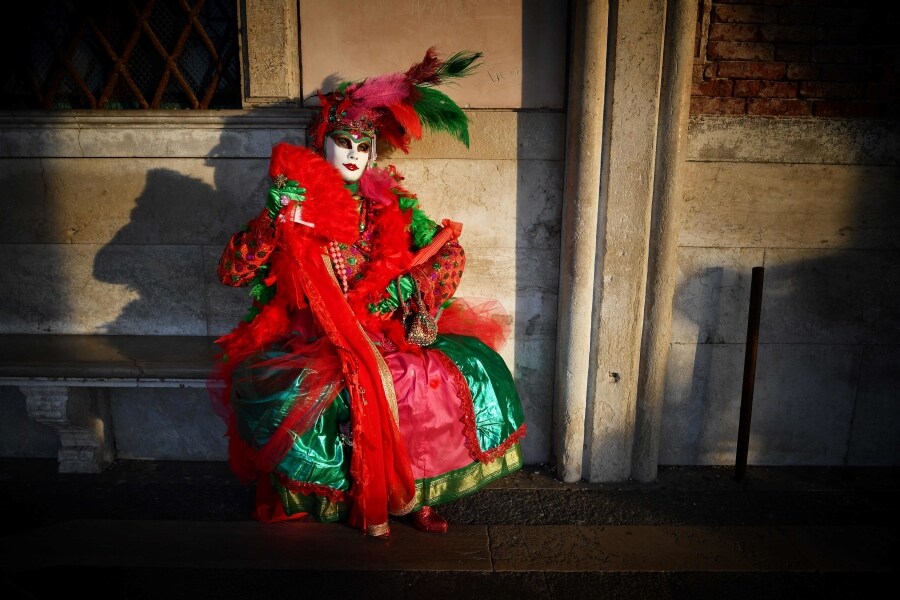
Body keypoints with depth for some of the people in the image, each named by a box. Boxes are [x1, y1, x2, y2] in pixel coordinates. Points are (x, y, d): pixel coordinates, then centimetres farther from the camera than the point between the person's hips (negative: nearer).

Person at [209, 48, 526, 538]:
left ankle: (416, 490, -1)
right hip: (315, 335, -3)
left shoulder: (391, 204, 9)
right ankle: (367, 499, -6)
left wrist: (423, 300, -10)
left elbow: (448, 251, 7)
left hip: (387, 328, 3)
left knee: (469, 366, -16)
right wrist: (273, 221, -18)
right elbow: (230, 273, -4)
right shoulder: (297, 203, 1)